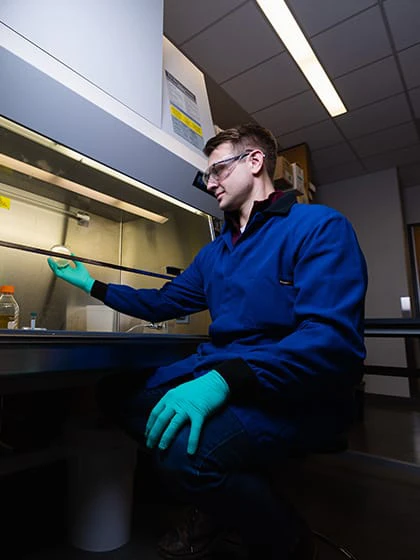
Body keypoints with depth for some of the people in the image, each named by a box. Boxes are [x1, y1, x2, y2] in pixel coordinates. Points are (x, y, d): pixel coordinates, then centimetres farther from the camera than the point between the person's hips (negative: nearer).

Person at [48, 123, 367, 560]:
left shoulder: (319, 226, -9)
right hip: (220, 374, 8)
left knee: (185, 449, -31)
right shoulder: (215, 250, 16)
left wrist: (225, 380, -32)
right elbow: (162, 304, 24)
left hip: (298, 393, -7)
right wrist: (91, 284, 24)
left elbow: (333, 340, -22)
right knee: (118, 393, 3)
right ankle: (216, 512, 11)